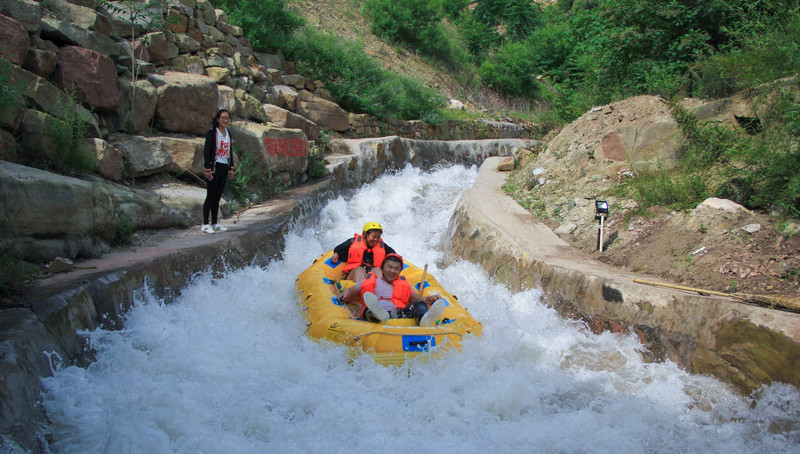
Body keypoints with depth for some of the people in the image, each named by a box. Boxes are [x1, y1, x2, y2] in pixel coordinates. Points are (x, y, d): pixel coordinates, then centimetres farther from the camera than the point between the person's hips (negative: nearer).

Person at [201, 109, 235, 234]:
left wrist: (231, 168, 16)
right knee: (210, 196, -4)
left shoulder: (228, 133, 13)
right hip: (214, 167, -7)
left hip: (224, 168, 7)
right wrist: (207, 169, -17)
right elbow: (206, 151, -12)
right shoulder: (212, 133, -8)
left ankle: (214, 224, 15)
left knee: (218, 197, 9)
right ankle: (205, 224, 1)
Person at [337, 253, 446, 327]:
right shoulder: (371, 281, 31)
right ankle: (376, 313, -70)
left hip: (399, 314, 1)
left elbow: (415, 298, 20)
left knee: (419, 305, -24)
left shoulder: (404, 285, 35)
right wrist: (344, 295, -2)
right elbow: (351, 291, 23)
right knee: (369, 309, -34)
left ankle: (424, 318, -59)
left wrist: (427, 299, -3)